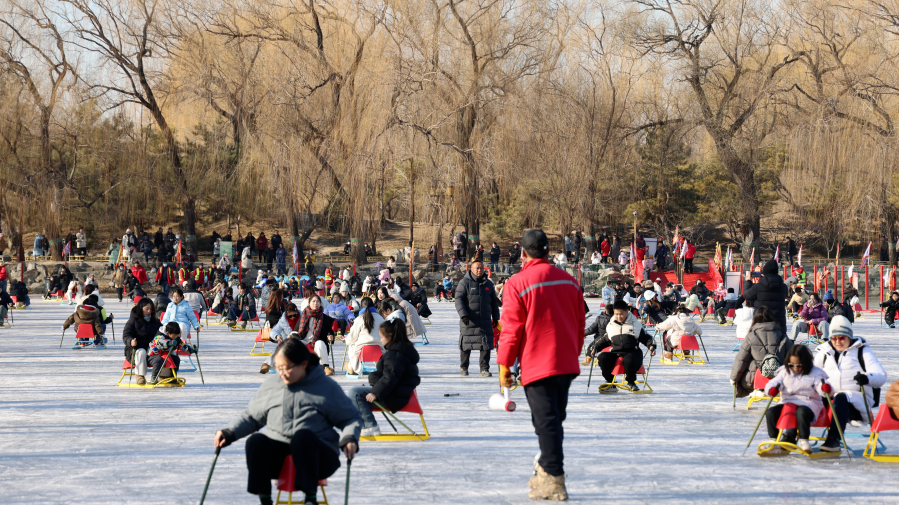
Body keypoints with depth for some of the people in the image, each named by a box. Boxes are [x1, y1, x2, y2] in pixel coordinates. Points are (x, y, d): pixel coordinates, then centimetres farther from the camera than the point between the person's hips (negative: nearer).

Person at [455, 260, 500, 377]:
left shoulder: (488, 284, 13)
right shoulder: (465, 283, -2)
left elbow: (494, 302, 21)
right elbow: (459, 299, -7)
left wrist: (495, 317, 18)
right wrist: (463, 315, -18)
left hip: (485, 320, 3)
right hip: (468, 321, -3)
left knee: (486, 345, -4)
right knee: (466, 346, 5)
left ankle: (484, 369, 2)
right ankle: (463, 368, 20)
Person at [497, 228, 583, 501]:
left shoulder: (517, 283, -10)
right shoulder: (569, 281, 8)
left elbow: (511, 329, -11)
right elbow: (580, 325, 15)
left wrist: (504, 364, -2)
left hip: (537, 364, -6)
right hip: (566, 364, 6)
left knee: (546, 420, -4)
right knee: (554, 418, 17)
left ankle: (554, 480, -5)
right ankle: (547, 469, 29)